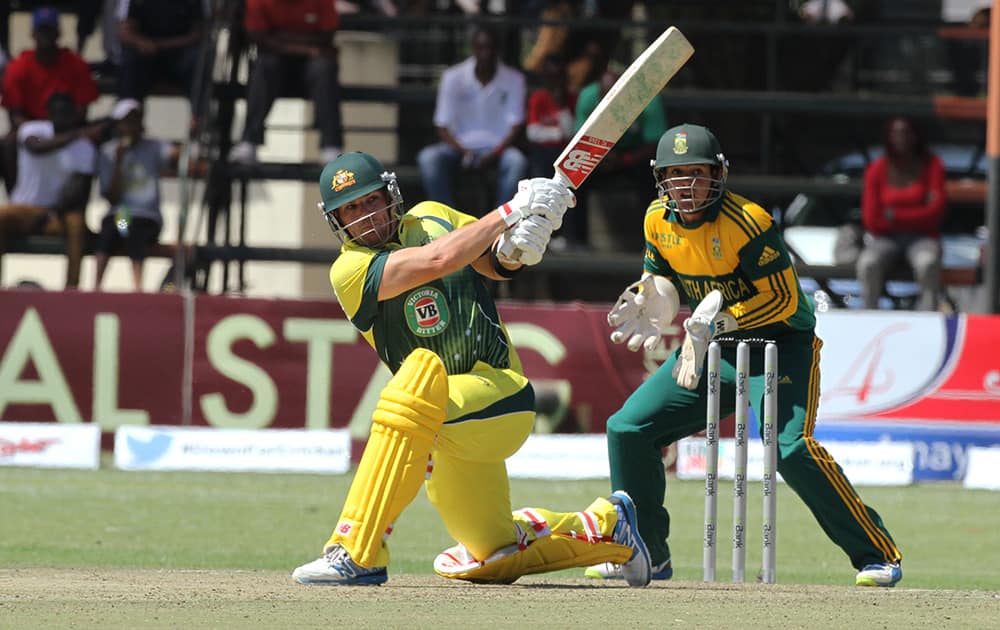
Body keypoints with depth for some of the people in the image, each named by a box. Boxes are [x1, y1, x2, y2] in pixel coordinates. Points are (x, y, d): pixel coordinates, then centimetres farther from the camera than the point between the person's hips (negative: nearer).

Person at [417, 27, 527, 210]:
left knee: (517, 161, -35)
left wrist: (494, 155, -21)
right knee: (428, 158, -31)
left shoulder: (513, 80, -2)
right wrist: (463, 152, -22)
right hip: (460, 146, 1)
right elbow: (442, 126, -3)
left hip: (497, 148, -1)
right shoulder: (453, 77, -2)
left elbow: (516, 126, -5)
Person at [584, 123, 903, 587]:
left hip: (781, 342, -7)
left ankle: (877, 555, -18)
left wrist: (720, 322, -31)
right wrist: (648, 301, -10)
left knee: (790, 446, -27)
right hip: (711, 347, 7)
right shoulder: (658, 220, -3)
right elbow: (661, 275, 14)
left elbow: (783, 299, -23)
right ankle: (646, 553, 17)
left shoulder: (746, 221, -23)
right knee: (627, 430, 1)